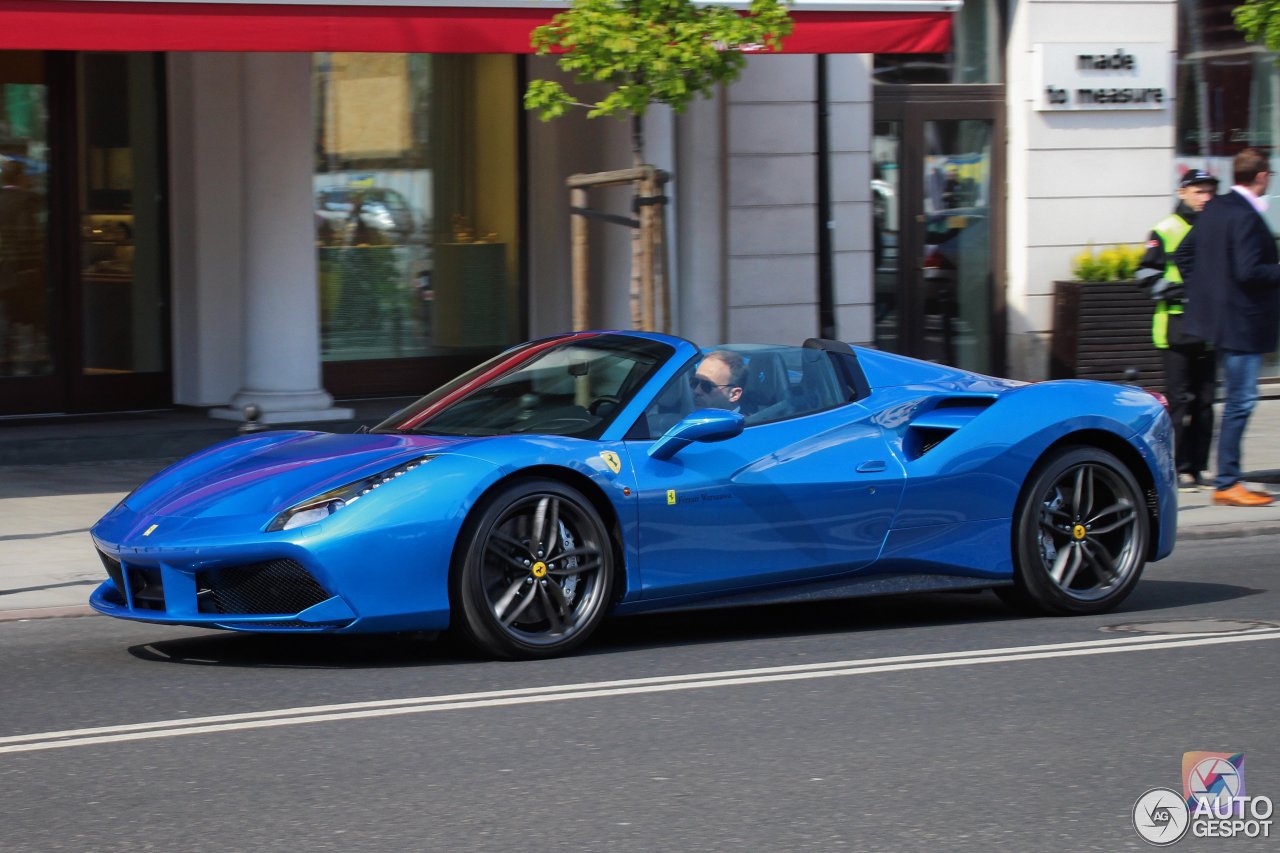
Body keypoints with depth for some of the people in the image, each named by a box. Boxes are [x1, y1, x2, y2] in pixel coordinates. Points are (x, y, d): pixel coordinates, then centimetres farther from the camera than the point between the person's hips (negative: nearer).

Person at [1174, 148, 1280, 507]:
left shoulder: (1215, 209, 8)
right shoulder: (1246, 217, -20)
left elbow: (1182, 254, 15)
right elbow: (1248, 272, -25)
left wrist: (1201, 290, 20)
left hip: (1216, 314, 9)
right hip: (1242, 322, -9)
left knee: (1238, 399, 17)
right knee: (1240, 400, -4)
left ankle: (1228, 479, 22)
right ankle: (1226, 484, -1)